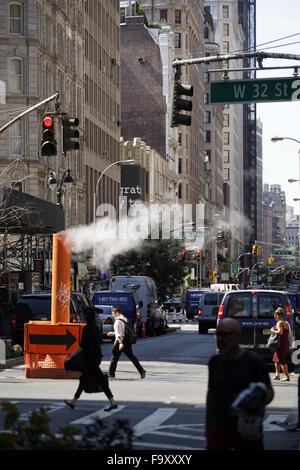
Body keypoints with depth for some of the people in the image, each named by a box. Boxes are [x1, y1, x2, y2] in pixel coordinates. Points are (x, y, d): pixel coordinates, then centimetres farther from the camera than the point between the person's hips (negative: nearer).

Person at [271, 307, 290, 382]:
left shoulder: (279, 323, -13)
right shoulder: (286, 323, 15)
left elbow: (280, 332, -27)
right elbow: (288, 333, 19)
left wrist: (273, 331, -11)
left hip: (281, 344, -10)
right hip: (286, 343, 10)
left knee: (282, 361, -7)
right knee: (276, 359, 21)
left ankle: (287, 377, -7)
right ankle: (277, 375, 27)